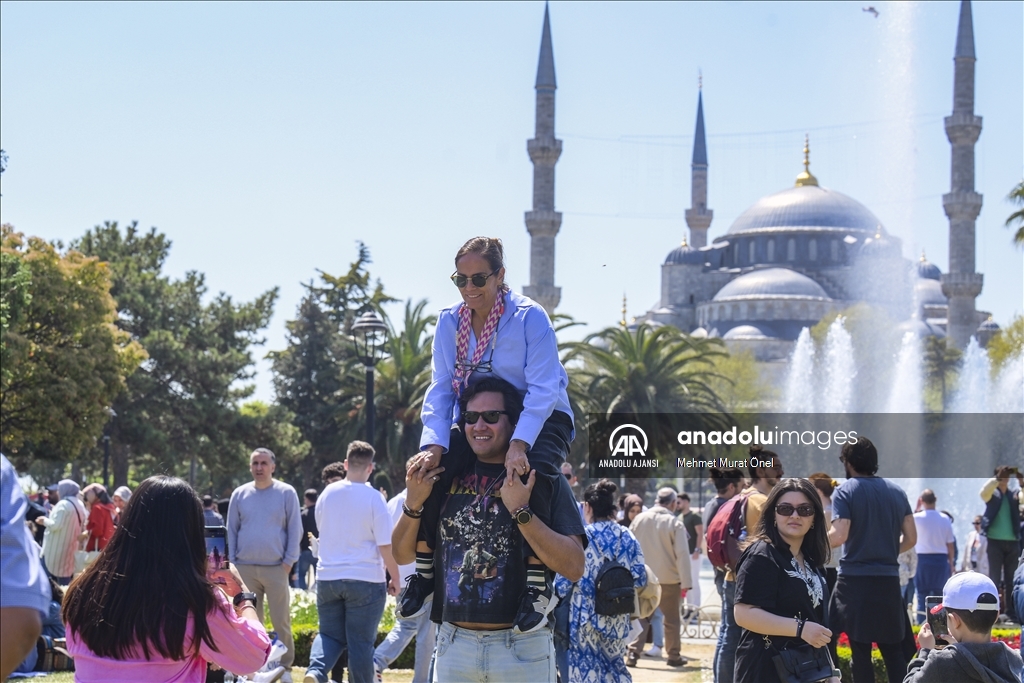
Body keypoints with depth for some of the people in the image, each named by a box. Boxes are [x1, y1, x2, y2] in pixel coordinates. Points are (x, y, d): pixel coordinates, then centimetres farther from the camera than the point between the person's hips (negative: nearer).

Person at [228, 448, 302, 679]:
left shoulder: (286, 493, 1)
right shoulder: (240, 494, 8)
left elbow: (295, 530, 1)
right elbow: (232, 530, 11)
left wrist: (289, 561, -5)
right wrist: (232, 561, 4)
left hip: (276, 567, -2)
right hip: (245, 568, 2)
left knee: (281, 621, 0)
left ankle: (284, 667, 7)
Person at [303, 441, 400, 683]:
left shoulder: (327, 493, 3)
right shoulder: (373, 498, -11)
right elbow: (386, 546, -11)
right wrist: (395, 579, 0)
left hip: (327, 577, 4)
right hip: (366, 580, -4)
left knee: (330, 635, 13)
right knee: (361, 642, 4)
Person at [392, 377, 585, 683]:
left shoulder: (544, 480, -2)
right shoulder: (446, 476, 8)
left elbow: (574, 568, -12)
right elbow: (403, 554, 14)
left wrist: (521, 512, -19)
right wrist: (413, 504, -3)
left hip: (522, 646, -3)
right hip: (453, 644, 3)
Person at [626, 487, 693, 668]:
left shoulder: (639, 519, -1)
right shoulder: (675, 524, -13)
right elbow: (682, 554, -14)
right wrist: (685, 582, -10)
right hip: (668, 579, -3)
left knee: (641, 617, 9)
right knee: (672, 619, 11)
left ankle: (633, 653, -2)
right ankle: (673, 656, 18)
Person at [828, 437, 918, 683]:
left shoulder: (846, 492, -6)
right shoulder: (897, 492, 9)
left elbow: (839, 536, -17)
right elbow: (911, 538, 9)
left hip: (856, 579, -4)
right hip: (889, 579, 4)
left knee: (861, 651, 2)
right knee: (894, 649, 10)